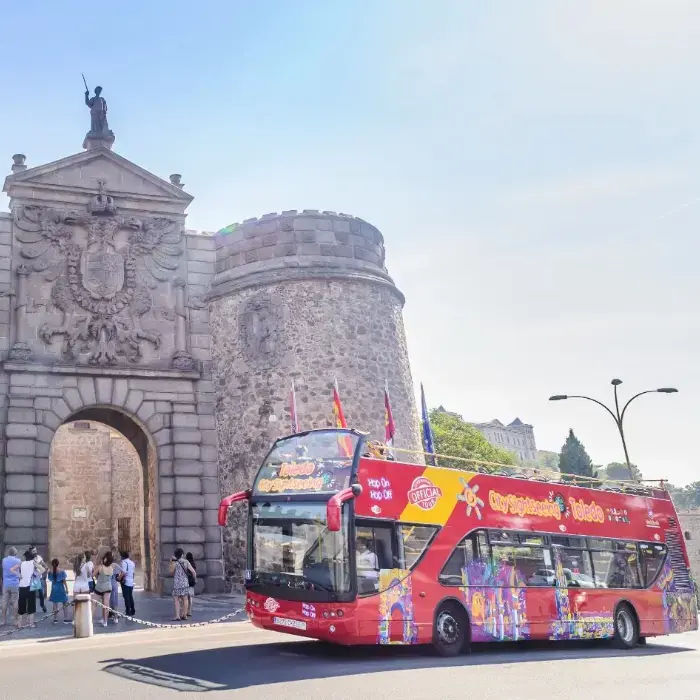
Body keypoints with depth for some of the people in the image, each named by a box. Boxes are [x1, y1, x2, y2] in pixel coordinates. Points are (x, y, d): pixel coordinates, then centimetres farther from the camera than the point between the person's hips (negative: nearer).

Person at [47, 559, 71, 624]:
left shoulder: (50, 572, -5)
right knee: (65, 604, 7)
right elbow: (64, 581, -8)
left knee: (55, 604, 10)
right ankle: (65, 619, 6)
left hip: (54, 589, 3)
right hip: (61, 588, -3)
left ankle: (55, 619, 12)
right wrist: (67, 589, -1)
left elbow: (50, 579, 8)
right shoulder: (61, 571, -11)